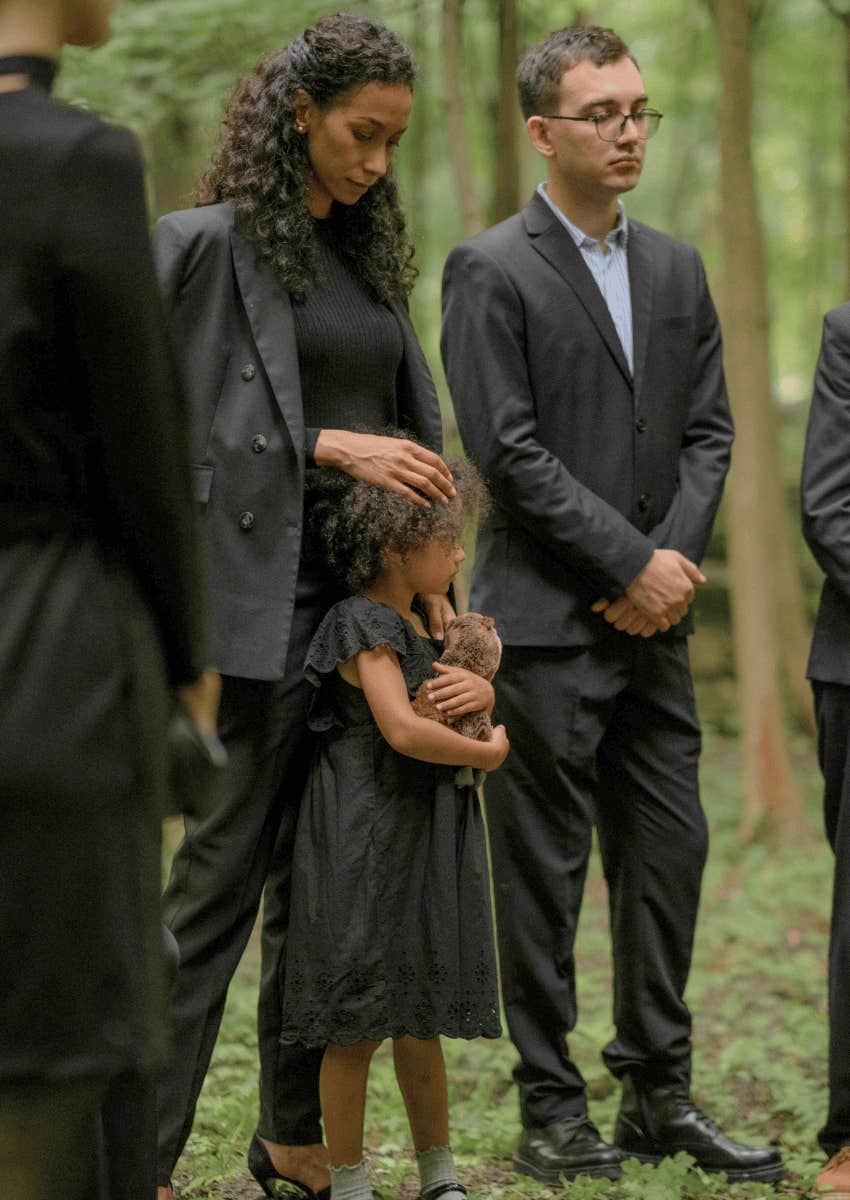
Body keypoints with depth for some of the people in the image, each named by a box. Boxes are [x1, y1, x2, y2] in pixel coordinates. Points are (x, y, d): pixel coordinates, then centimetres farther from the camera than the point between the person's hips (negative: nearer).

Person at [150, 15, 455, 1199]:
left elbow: (410, 427, 16)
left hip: (371, 590, 7)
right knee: (227, 867, -6)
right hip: (271, 598, -7)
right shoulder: (208, 242, -5)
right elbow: (185, 425, -10)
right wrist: (333, 448, -17)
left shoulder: (365, 255, 16)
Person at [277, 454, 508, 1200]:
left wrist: (482, 692, -3)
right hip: (365, 841, -9)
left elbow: (461, 692, 21)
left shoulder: (420, 621, 13)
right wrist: (487, 753, -12)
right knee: (360, 1024, -1)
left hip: (423, 844, 9)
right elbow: (403, 729, -26)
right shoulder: (366, 627, -15)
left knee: (419, 1016, 16)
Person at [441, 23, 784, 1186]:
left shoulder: (676, 269, 14)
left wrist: (676, 557, -5)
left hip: (652, 616, 6)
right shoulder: (490, 271, -6)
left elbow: (708, 432, 12)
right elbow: (508, 449, -12)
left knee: (669, 851, 8)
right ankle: (551, 1110, 7)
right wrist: (632, 564, -13)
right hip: (546, 618, -6)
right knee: (545, 869, -1)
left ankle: (659, 1096, 17)